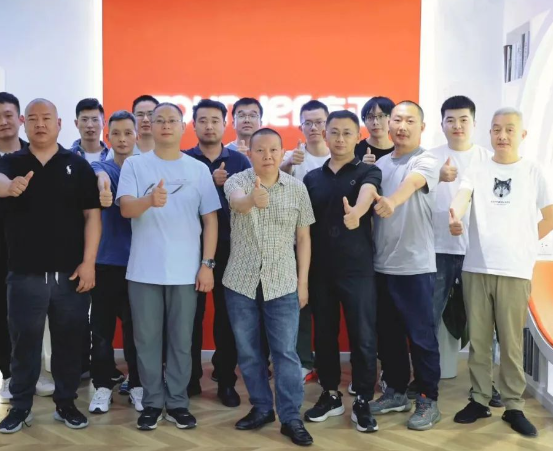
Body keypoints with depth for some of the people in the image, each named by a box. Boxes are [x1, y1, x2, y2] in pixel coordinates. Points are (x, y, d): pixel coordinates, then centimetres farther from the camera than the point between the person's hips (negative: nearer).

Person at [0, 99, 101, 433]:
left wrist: (88, 262, -7)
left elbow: (92, 215, 0)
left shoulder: (78, 165, 3)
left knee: (69, 342, 9)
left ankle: (66, 403, 24)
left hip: (70, 274, 0)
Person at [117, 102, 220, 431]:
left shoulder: (199, 169, 4)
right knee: (147, 339, 7)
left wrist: (207, 265, -2)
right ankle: (152, 402, 21)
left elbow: (210, 220, 4)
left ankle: (177, 402, 20)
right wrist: (149, 201, -33)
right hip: (144, 270, 0)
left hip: (186, 271, 1)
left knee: (181, 340, 8)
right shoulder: (134, 165, 2)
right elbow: (126, 208, -11)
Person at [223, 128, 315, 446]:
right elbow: (238, 203, -30)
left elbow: (303, 237, 5)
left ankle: (291, 417, 13)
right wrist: (253, 199, -54)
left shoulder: (297, 188, -1)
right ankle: (261, 408, 28)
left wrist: (303, 281, 1)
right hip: (241, 282, 1)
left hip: (282, 283, 0)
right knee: (248, 351, 11)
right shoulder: (237, 181, -5)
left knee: (286, 353, 2)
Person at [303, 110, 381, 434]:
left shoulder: (368, 171, -2)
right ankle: (331, 395, 26)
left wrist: (356, 212, -49)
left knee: (363, 336, 0)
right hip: (320, 268, 4)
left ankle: (363, 402, 14)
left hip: (357, 268, -3)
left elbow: (367, 192, -26)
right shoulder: (312, 177, 9)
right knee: (324, 334, 11)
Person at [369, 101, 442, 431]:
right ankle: (397, 392, 29)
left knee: (421, 336, 2)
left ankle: (428, 400, 16)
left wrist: (392, 201, -51)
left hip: (416, 265, -6)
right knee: (388, 334, 14)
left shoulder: (427, 161, -8)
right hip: (381, 264, 6)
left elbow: (411, 182, -31)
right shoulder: (380, 163, 12)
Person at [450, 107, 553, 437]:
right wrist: (455, 218, -35)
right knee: (478, 340, 9)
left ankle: (514, 406, 16)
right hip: (476, 267, 2)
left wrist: (523, 245, 5)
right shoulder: (477, 170, 5)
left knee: (511, 342, 3)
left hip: (515, 270, -2)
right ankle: (480, 400, 21)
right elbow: (462, 196, -14)